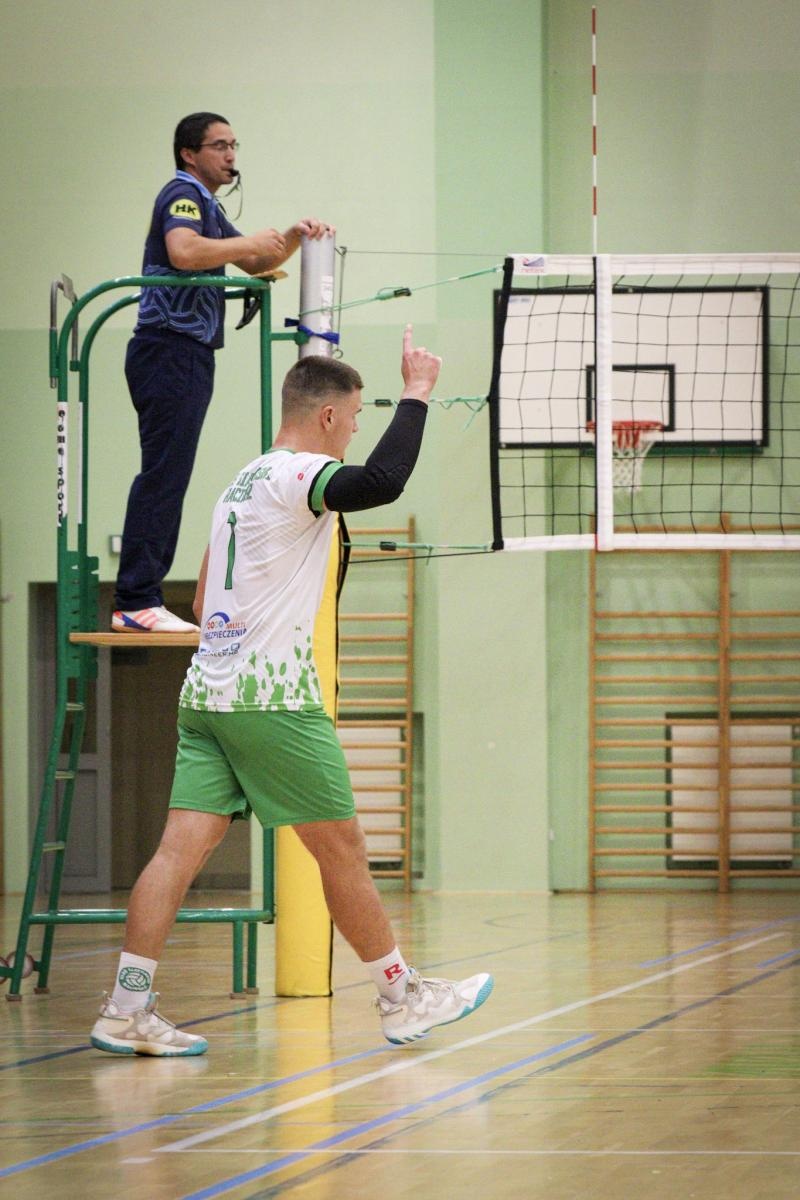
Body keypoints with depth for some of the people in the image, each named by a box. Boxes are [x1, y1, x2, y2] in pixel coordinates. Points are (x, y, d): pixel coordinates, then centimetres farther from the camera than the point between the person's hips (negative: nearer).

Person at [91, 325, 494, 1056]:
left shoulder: (244, 483, 20)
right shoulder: (296, 475, -10)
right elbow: (383, 481, -30)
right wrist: (416, 393, -19)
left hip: (208, 692, 8)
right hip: (273, 700, -8)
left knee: (183, 848, 0)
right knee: (341, 847, 3)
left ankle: (127, 1008, -8)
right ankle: (402, 998, 12)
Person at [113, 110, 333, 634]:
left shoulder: (207, 206, 24)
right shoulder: (183, 193, -8)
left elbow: (256, 264, 31)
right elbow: (184, 252, -28)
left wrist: (294, 237, 13)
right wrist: (250, 242, -17)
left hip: (187, 354, 11)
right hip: (170, 349, -11)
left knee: (166, 478, 8)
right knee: (162, 476, -13)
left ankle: (139, 600, 8)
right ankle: (136, 601, -15)